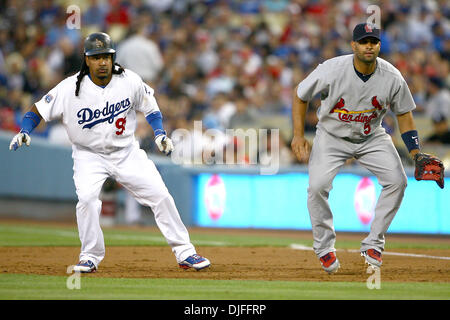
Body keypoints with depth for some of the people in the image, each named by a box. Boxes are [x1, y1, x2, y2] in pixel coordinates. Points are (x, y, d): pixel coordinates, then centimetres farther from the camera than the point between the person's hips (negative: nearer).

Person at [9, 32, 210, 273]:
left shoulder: (130, 81, -13)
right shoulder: (70, 88, -19)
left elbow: (150, 106, 5)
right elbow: (38, 110, -11)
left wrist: (159, 134, -9)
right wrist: (24, 132, -29)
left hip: (127, 152, 2)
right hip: (89, 155, -2)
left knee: (160, 195, -3)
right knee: (87, 198, -26)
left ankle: (184, 253, 11)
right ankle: (90, 257, -7)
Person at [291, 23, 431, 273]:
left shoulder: (393, 78, -18)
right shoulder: (332, 70, -24)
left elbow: (404, 113, -2)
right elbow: (300, 96, -8)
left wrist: (415, 152, -10)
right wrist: (299, 136, -13)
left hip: (371, 137, 2)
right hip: (332, 137, -2)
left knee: (397, 181, -15)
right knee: (317, 186, -22)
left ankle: (373, 244, 1)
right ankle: (324, 247, 1)